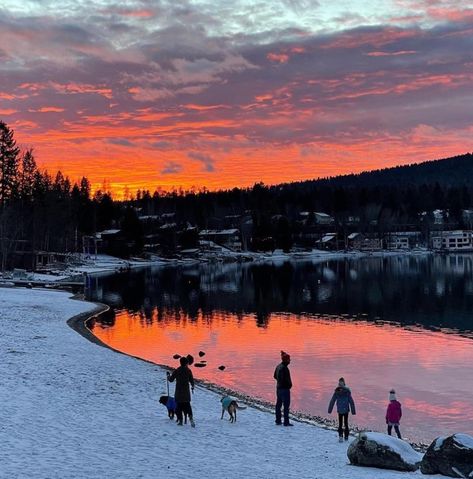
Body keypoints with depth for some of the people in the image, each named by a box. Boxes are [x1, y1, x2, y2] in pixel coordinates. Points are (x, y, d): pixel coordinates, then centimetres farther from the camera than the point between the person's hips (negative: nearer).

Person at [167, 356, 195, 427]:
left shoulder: (177, 371, -5)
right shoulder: (188, 371, -1)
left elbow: (171, 379, 1)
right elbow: (191, 380, 3)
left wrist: (168, 376, 23)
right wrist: (192, 387, 20)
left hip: (178, 392, -1)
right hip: (186, 392, 1)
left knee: (179, 406, 7)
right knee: (187, 405, 6)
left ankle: (180, 420, 2)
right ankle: (190, 417, -16)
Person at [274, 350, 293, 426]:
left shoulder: (278, 366, 10)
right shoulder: (284, 368, -20)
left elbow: (275, 376, 20)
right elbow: (286, 378, -25)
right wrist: (289, 384, -10)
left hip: (279, 388, 10)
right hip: (285, 389, -10)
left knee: (278, 404, 14)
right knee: (286, 405, -5)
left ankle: (278, 421, 22)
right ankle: (286, 422, -5)